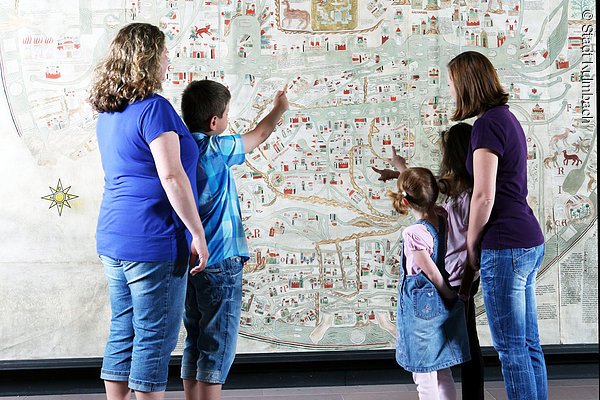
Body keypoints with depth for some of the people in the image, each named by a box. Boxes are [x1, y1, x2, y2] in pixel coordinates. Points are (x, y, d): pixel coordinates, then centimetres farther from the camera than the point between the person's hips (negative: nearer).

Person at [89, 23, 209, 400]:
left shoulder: (108, 113, 13)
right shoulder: (154, 108, -14)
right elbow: (171, 176, -20)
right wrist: (197, 232, -15)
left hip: (113, 240, 9)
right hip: (153, 241, -9)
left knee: (122, 335, 14)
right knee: (155, 340, 0)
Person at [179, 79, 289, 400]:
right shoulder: (215, 150, -13)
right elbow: (259, 135, 3)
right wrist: (279, 108, 22)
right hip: (219, 263, -8)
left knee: (194, 345, 15)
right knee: (217, 350, -2)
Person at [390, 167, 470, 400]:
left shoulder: (413, 235, -22)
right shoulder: (442, 217, -2)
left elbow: (434, 275, -16)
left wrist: (450, 296, -2)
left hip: (420, 307, -8)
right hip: (443, 309, 8)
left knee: (424, 379, 3)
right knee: (443, 375, 17)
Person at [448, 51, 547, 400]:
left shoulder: (487, 124, -14)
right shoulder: (507, 117, 16)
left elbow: (484, 196, -17)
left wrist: (471, 244, -3)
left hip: (505, 246, -10)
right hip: (530, 243, 10)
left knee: (512, 350, -3)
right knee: (530, 345, 13)